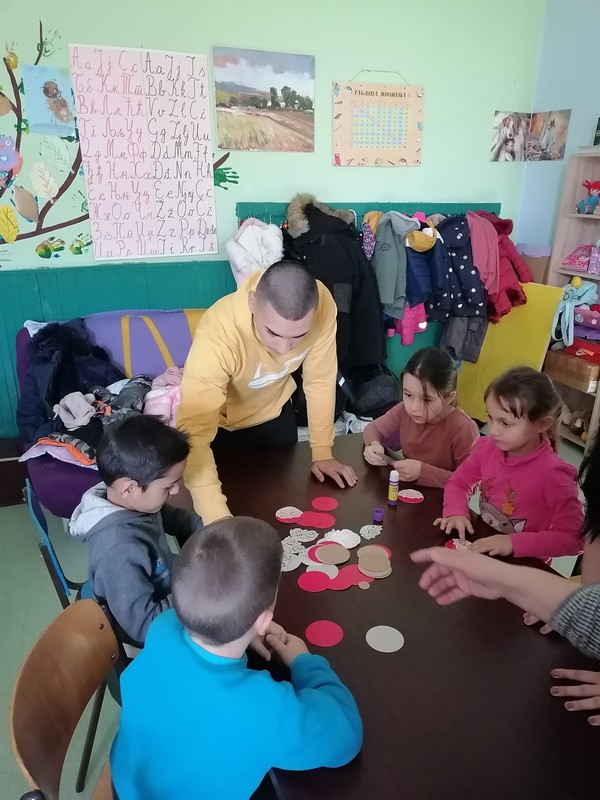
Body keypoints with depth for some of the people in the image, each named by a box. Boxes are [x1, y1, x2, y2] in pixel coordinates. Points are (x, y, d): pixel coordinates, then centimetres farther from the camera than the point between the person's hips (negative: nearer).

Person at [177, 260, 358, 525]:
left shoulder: (321, 305, -31)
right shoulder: (217, 333, -43)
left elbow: (320, 380, -18)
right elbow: (194, 432, -47)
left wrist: (322, 452, -13)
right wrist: (218, 518, -56)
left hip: (274, 412, 4)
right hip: (221, 421, -3)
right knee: (233, 498, 16)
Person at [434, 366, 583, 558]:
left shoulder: (552, 474, -22)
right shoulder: (487, 448, -7)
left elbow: (573, 538, -19)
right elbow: (458, 483, 7)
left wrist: (514, 543, -26)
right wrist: (456, 513, -13)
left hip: (525, 565, -6)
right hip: (482, 548, 6)